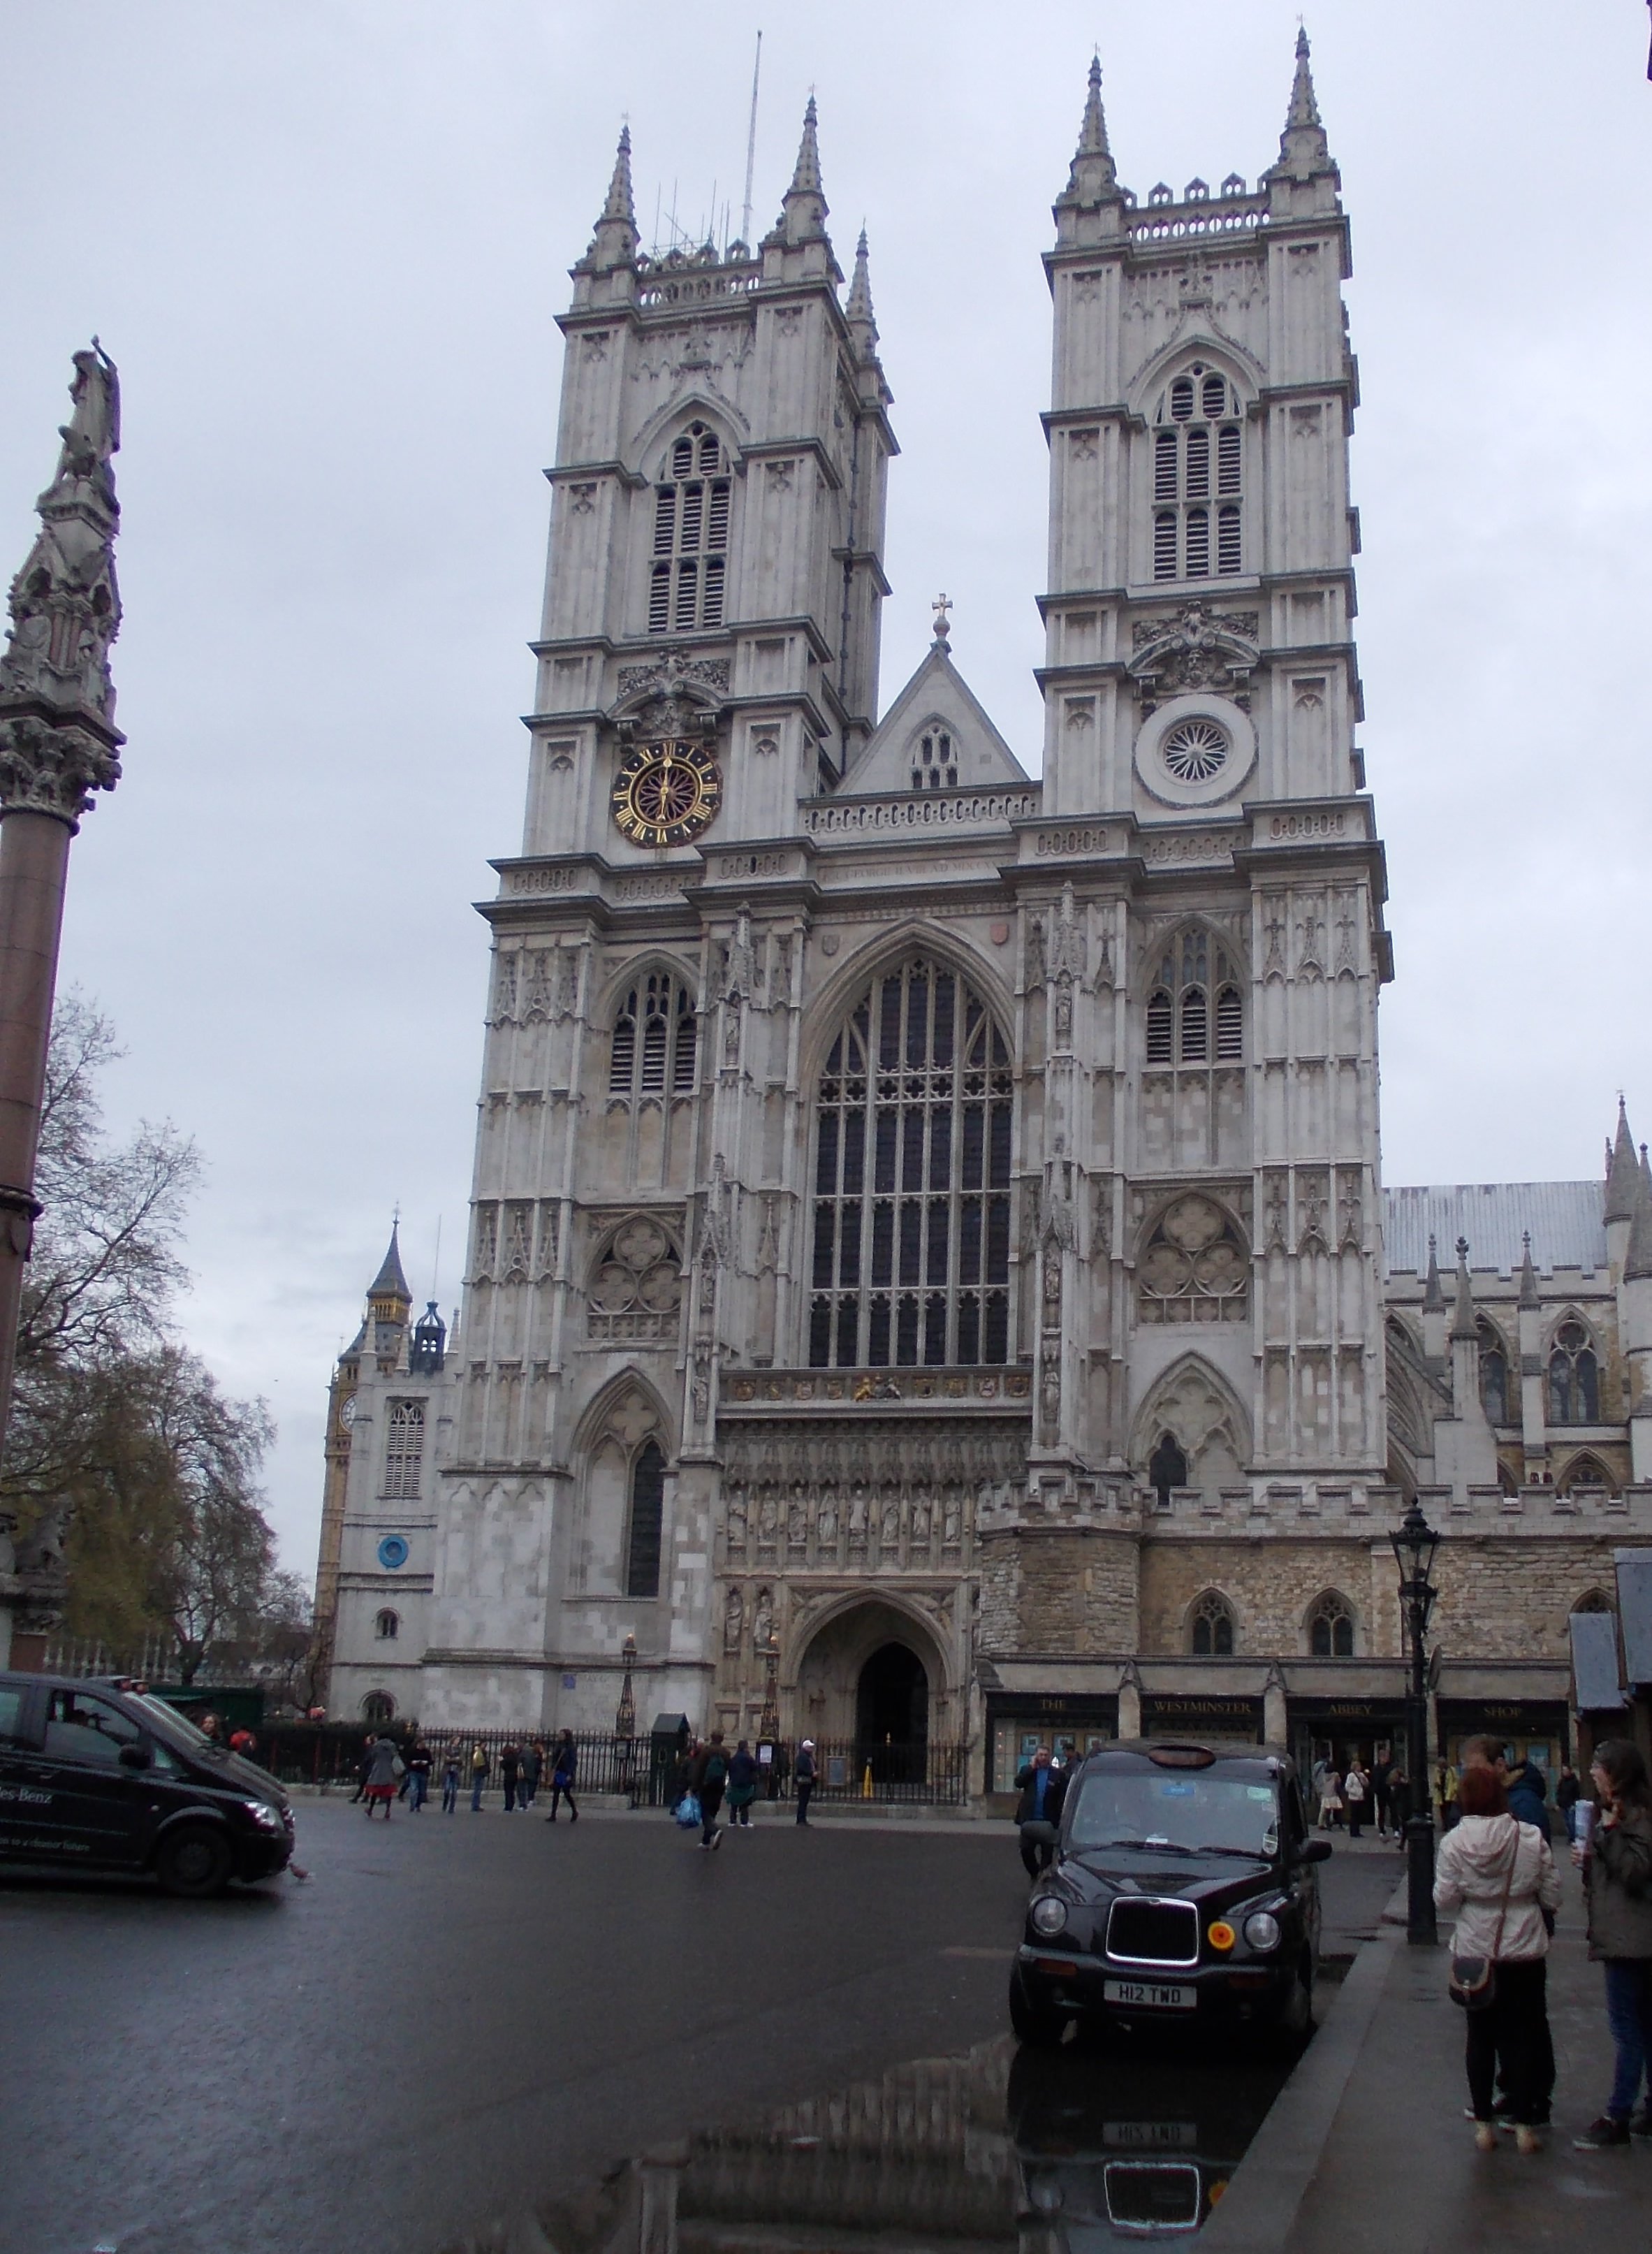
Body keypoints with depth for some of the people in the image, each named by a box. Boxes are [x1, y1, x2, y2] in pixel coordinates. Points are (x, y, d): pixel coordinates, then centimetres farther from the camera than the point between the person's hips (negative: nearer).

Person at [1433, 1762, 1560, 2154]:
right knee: (1523, 2033, 10)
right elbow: (1552, 1896, -4)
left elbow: (1444, 1899, -9)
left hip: (1475, 1952, 0)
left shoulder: (1454, 1842, -11)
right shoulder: (1531, 1838, -10)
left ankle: (1484, 2124, 15)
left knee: (1481, 2037, 10)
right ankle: (1524, 2124, 12)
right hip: (1526, 1950, 0)